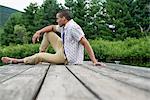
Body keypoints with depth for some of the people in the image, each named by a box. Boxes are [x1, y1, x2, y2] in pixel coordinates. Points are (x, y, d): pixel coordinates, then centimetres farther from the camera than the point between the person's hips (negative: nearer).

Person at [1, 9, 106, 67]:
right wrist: (39, 32, 0)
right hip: (64, 50, 9)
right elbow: (52, 27, 18)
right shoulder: (64, 27, 3)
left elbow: (85, 43, -29)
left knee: (39, 56, -2)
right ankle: (42, 52, 9)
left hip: (67, 58, -9)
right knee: (48, 33, 11)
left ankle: (17, 61, 20)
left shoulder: (73, 27, -25)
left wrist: (94, 61, -32)